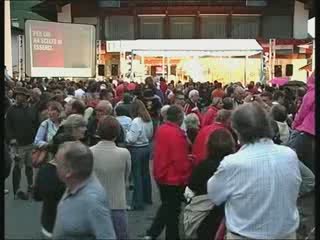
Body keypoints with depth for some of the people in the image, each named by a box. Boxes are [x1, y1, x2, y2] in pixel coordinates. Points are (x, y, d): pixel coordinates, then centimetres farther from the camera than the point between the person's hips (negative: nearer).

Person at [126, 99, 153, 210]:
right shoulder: (149, 120, 2)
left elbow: (131, 139, -20)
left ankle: (137, 203, 5)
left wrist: (126, 132, -4)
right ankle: (147, 198, 31)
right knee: (145, 173, 18)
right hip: (146, 147, 8)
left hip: (136, 150, -7)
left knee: (137, 175, 0)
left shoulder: (136, 121, -21)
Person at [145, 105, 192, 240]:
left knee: (166, 206, 22)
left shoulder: (161, 129, 2)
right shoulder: (177, 133, -24)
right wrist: (186, 176, -9)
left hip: (161, 175, 8)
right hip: (174, 178, -8)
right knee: (173, 210, 8)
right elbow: (181, 159, -23)